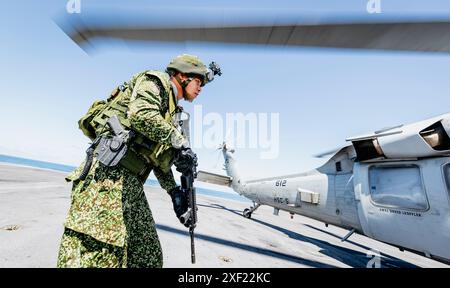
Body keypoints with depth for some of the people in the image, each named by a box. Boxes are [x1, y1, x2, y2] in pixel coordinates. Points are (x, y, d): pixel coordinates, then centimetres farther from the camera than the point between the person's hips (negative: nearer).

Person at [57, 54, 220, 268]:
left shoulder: (169, 108, 25)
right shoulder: (156, 82, 2)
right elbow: (142, 115, -21)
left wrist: (174, 190, 19)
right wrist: (179, 140, -12)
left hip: (131, 182, 9)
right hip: (109, 171, -9)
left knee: (147, 256, 11)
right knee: (94, 253, -10)